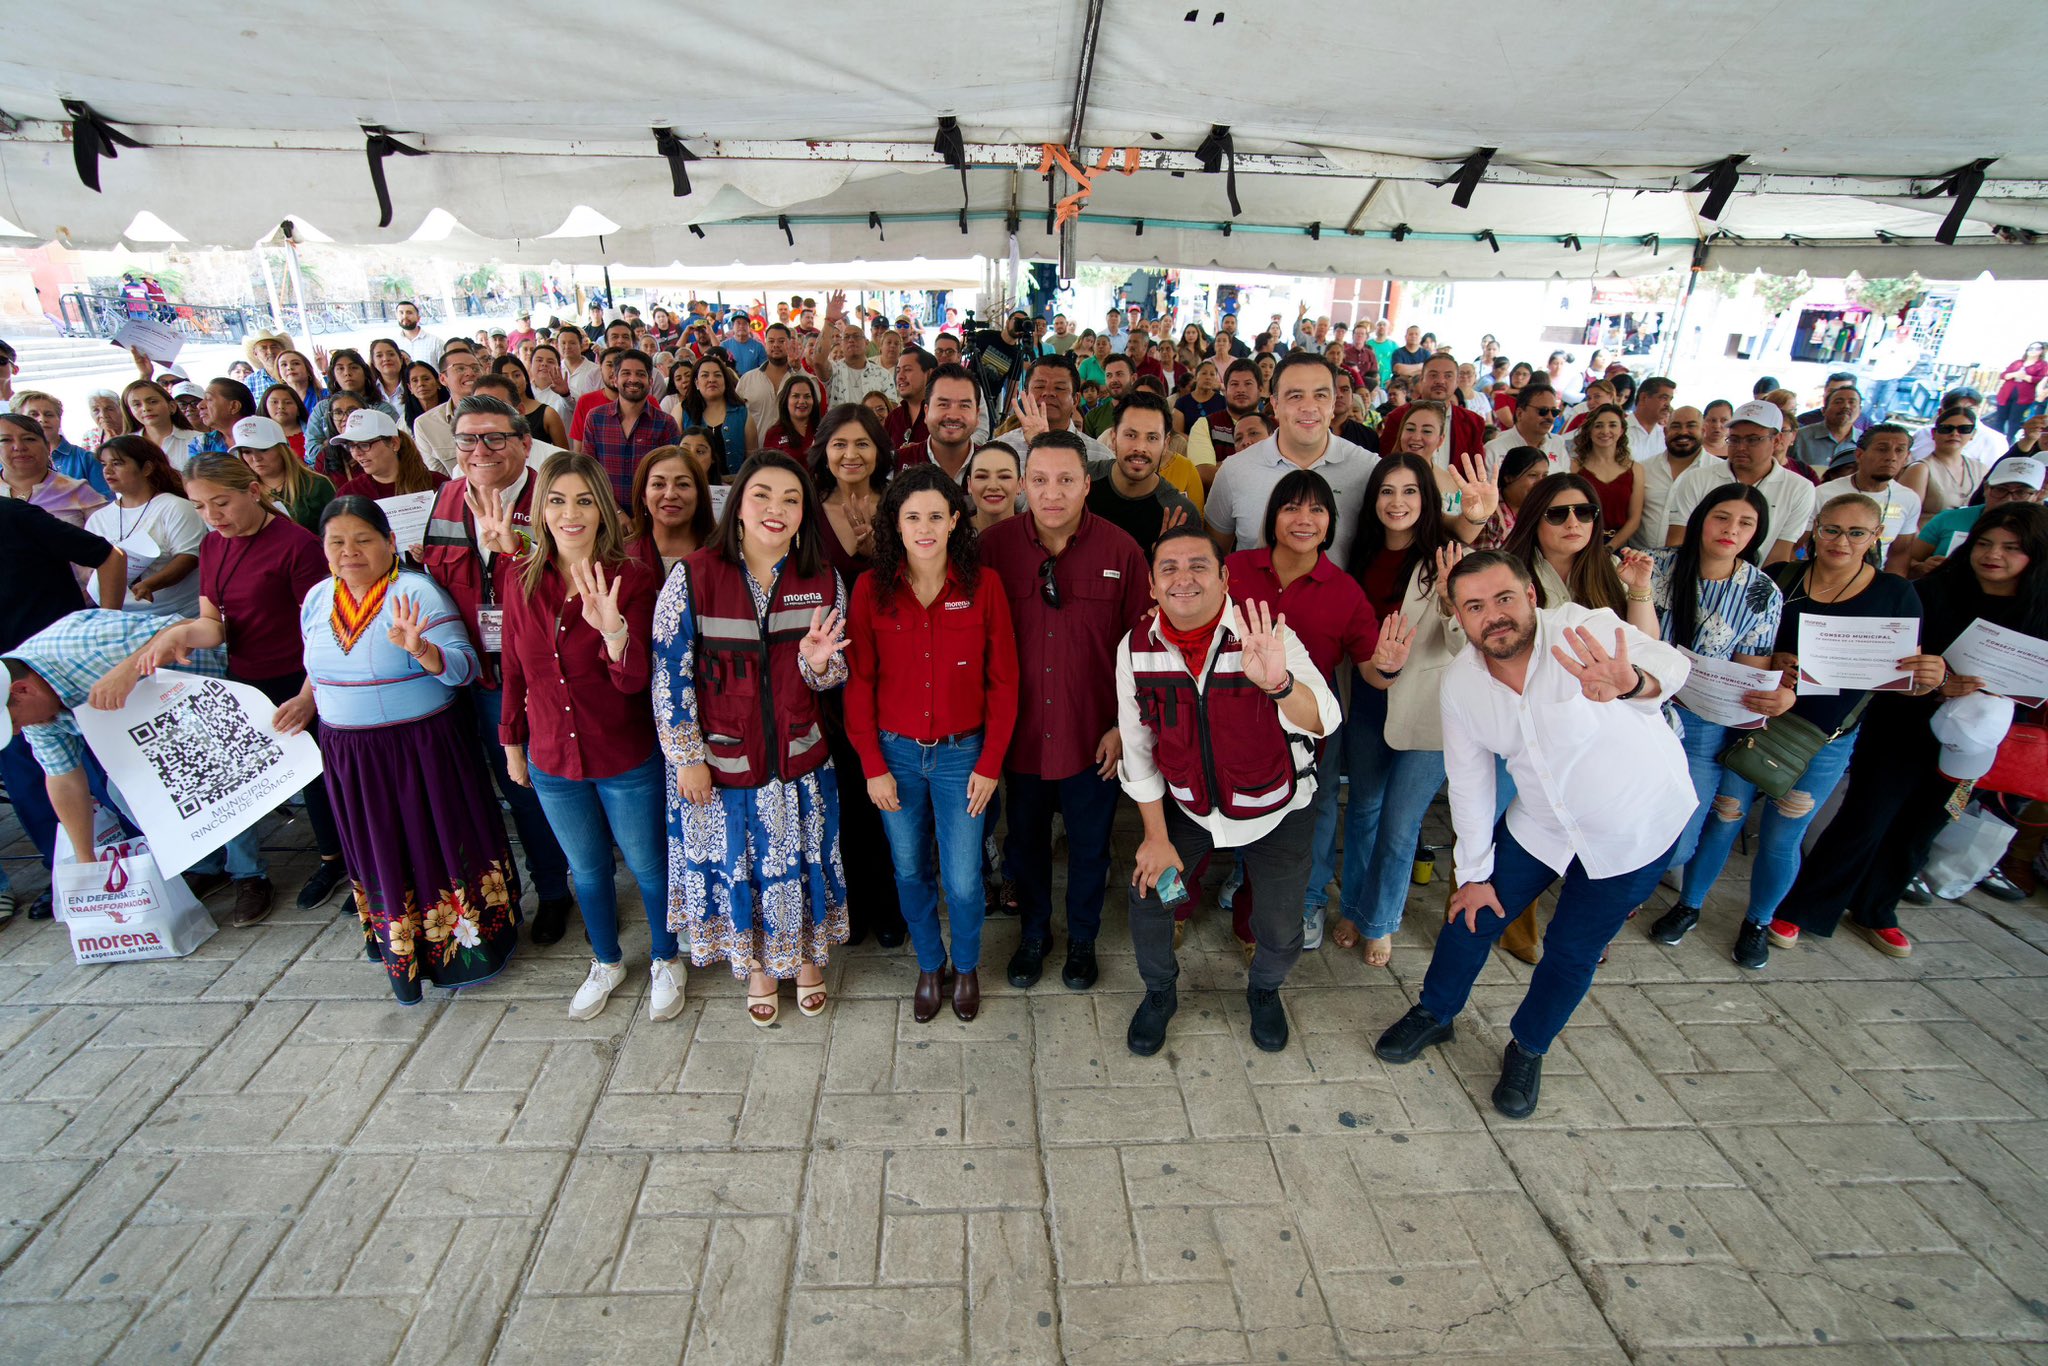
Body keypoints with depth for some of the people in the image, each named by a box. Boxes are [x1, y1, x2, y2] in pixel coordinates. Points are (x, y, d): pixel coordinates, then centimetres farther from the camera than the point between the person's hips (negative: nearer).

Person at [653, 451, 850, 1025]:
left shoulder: (823, 581, -5)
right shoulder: (693, 578, -14)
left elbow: (833, 678, 2)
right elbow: (670, 675, -9)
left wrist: (819, 662, -22)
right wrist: (687, 758, -8)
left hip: (800, 758, 2)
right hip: (720, 762, -2)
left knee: (801, 862, 17)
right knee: (737, 865, 16)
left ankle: (806, 955, 45)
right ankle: (757, 965, 43)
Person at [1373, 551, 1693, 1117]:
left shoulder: (1582, 629, -30)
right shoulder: (1460, 682, -16)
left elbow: (1668, 663, -50)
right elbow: (1468, 781, -6)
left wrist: (1631, 682, -75)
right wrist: (1474, 873, 1)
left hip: (1637, 826, -3)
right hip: (1540, 825, 3)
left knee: (1572, 953, 10)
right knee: (1474, 915, 9)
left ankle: (1528, 1049, 37)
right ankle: (1435, 1015, 37)